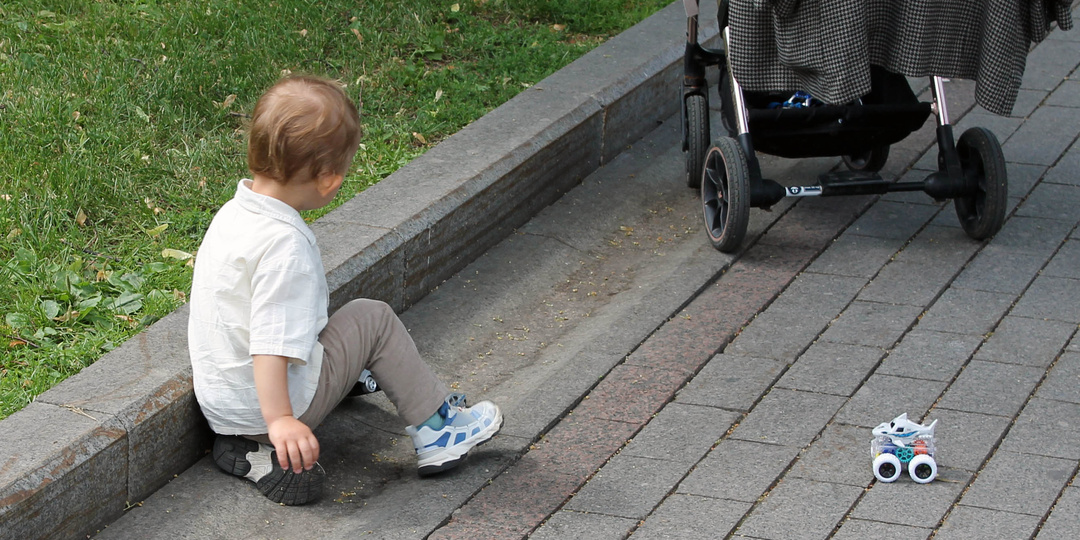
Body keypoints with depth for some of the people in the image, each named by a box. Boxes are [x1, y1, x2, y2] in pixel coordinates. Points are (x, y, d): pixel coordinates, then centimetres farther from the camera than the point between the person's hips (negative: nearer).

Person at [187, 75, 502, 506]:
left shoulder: (233, 212, 2)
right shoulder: (285, 245, -28)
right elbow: (271, 341, -33)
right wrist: (280, 419, -31)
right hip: (269, 404, -10)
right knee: (372, 319, 3)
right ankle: (436, 428, 11)